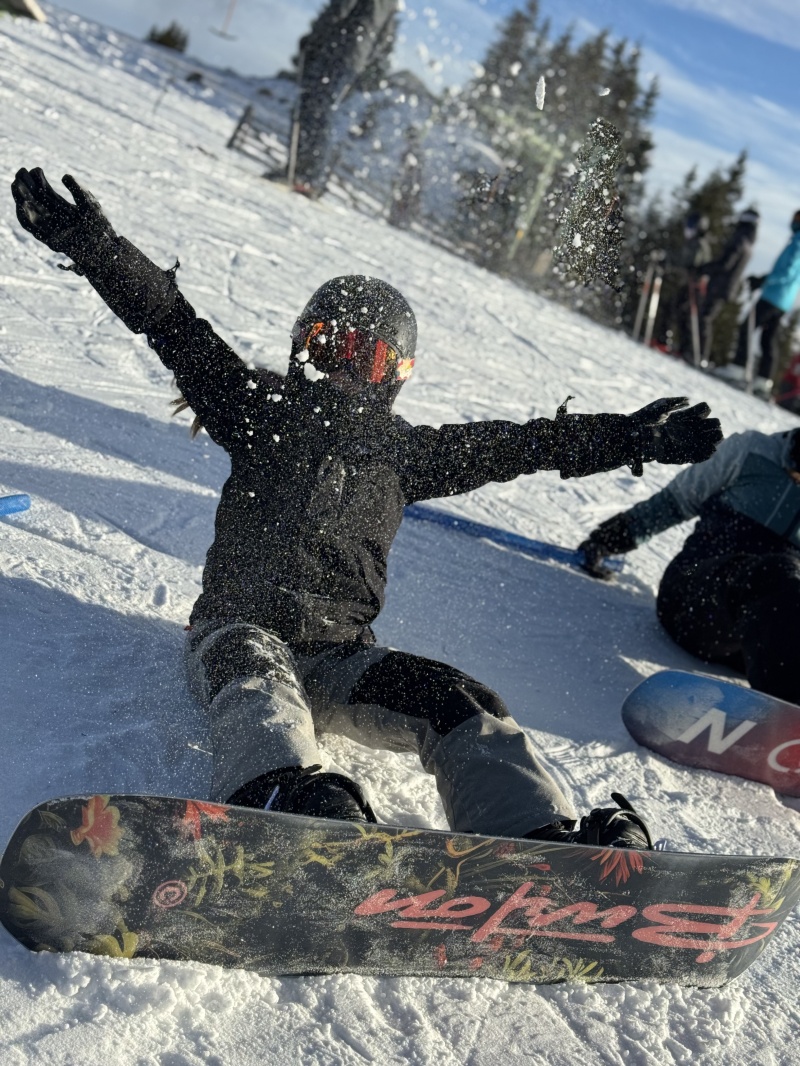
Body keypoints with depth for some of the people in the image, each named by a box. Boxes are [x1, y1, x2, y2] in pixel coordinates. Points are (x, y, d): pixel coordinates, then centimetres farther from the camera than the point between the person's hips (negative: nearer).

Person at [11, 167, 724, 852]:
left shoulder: (405, 450, 18)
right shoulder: (263, 415, 15)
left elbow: (524, 443, 19)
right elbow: (174, 326, 9)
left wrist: (637, 437, 19)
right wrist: (94, 245, 1)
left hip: (340, 656, 3)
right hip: (240, 630, -2)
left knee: (455, 701, -22)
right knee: (261, 687, -37)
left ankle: (541, 841, -35)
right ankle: (284, 798, -65)